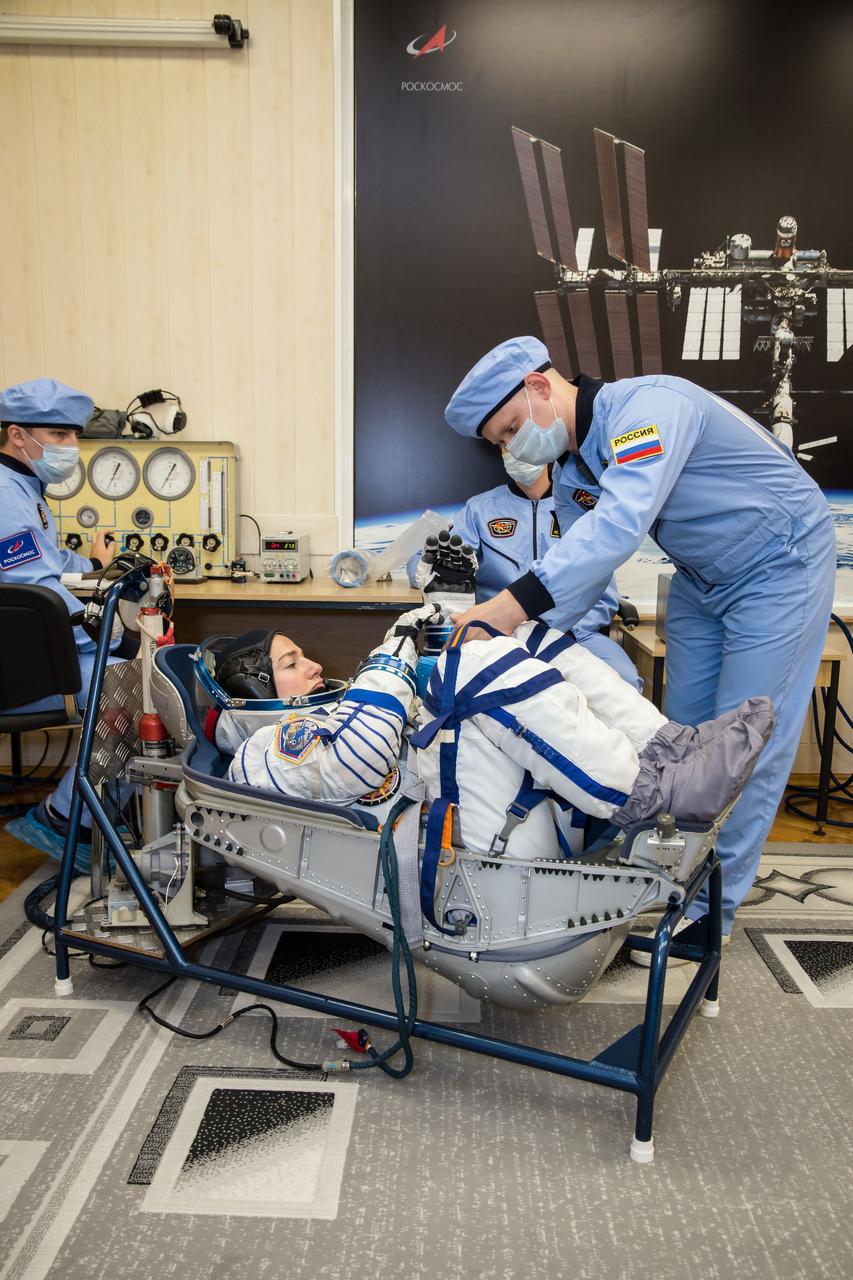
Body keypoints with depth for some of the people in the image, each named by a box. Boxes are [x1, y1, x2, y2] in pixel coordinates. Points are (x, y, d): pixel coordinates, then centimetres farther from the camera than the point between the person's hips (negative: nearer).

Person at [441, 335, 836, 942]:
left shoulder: (648, 404, -30)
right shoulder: (571, 467, -2)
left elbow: (621, 524, -44)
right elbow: (580, 568, 1)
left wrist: (515, 602, -51)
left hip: (778, 567, -8)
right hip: (701, 579, 8)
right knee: (684, 732, 9)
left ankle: (712, 911, 9)